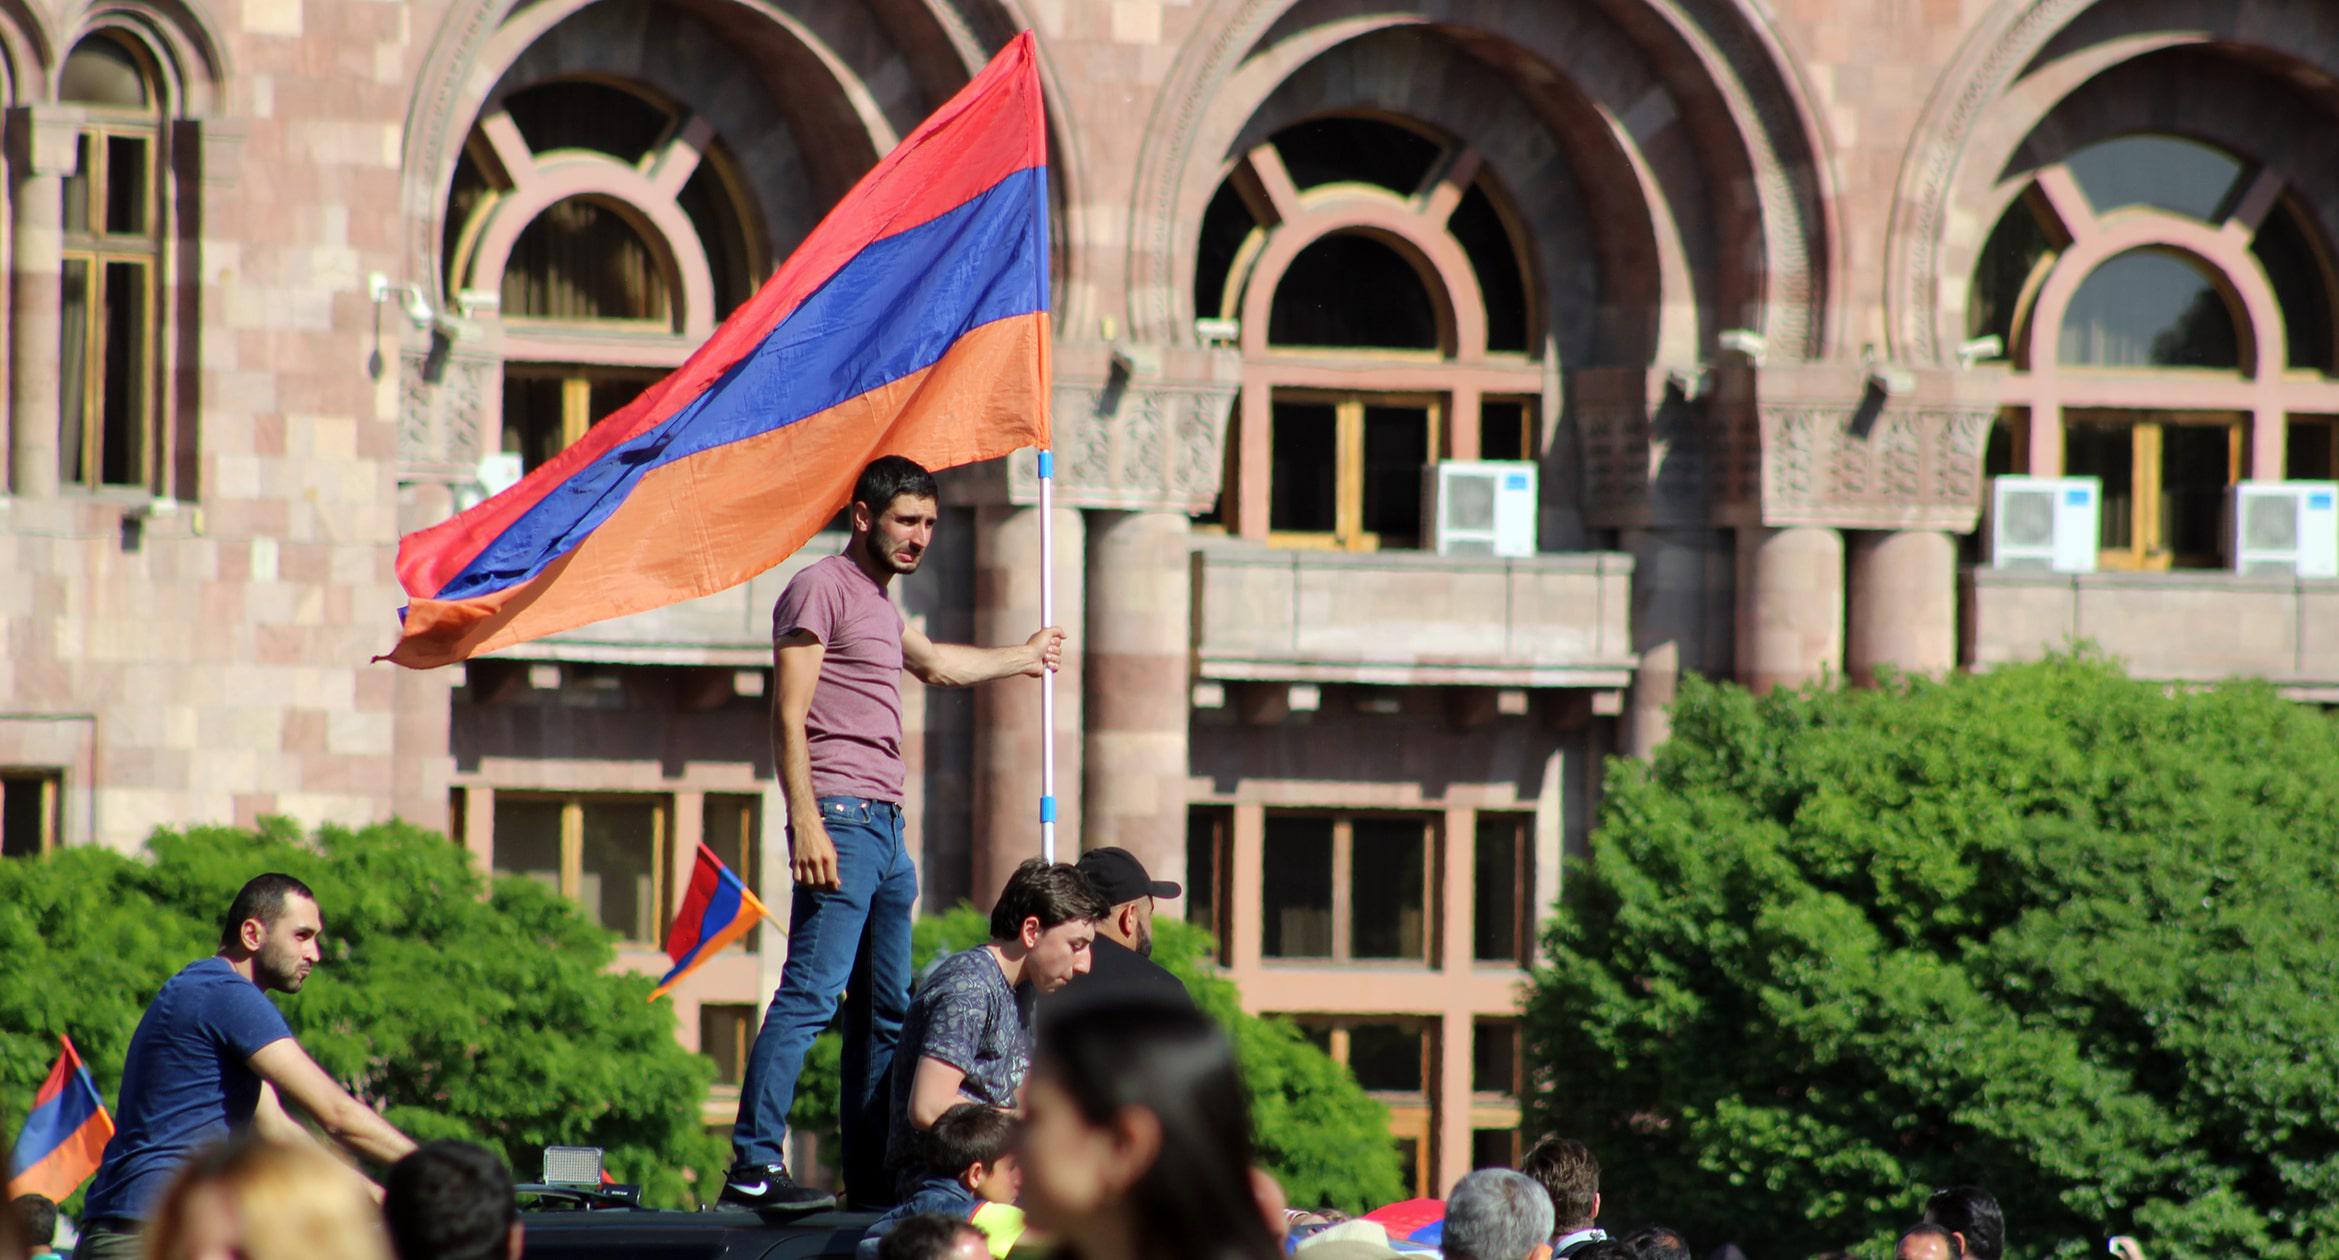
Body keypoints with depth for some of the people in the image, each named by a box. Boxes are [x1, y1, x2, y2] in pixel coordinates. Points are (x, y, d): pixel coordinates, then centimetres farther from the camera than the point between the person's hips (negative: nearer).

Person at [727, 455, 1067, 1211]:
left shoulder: (878, 603, 25)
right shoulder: (823, 589, -4)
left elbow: (933, 665, 47)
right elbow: (788, 715, -13)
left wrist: (1021, 659, 63)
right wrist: (807, 821, -23)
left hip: (885, 824, 10)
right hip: (841, 817, -10)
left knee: (887, 1010, 9)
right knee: (812, 992, -18)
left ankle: (871, 1177, 11)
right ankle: (754, 1163, -23)